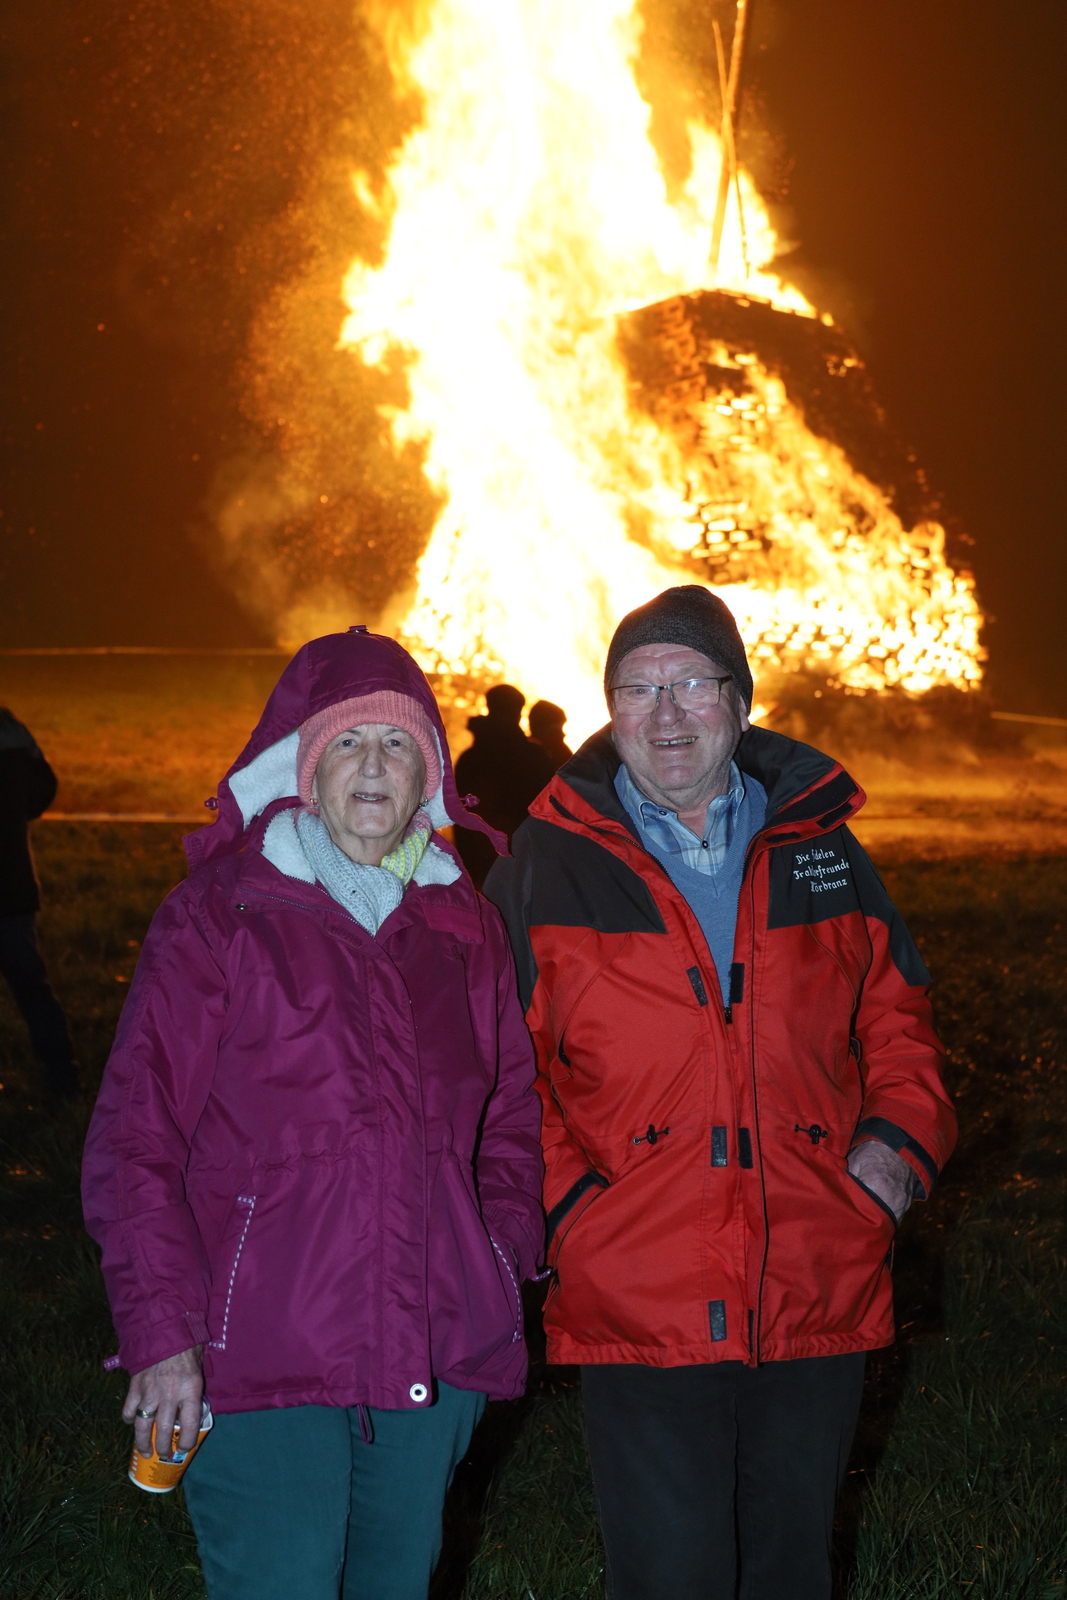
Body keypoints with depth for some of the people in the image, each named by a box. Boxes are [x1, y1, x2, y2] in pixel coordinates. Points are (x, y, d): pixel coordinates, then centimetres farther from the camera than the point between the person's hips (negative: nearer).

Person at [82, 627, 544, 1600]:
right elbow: (135, 1141, -5)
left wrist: (509, 1257, 9)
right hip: (263, 1362, -5)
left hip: (437, 1358, 5)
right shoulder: (219, 914, -3)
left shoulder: (465, 925, 12)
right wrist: (161, 1332, -11)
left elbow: (510, 1115, 23)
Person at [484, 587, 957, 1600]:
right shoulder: (546, 864, 0)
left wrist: (899, 1140, 2)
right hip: (639, 1313, -3)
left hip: (819, 1301, 3)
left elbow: (895, 1016, 18)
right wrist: (562, 1199, -9)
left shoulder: (821, 848, 9)